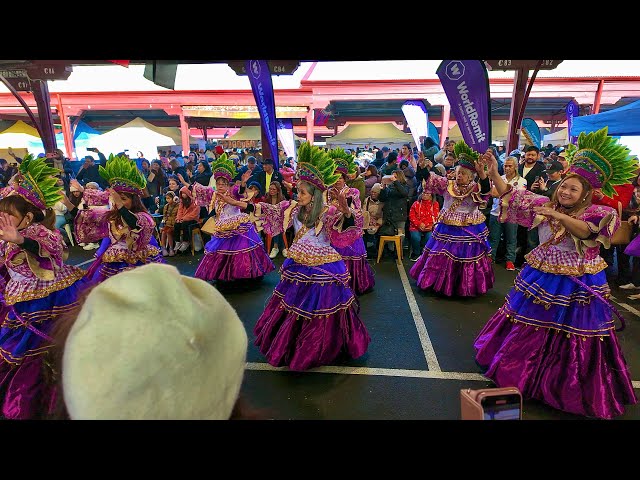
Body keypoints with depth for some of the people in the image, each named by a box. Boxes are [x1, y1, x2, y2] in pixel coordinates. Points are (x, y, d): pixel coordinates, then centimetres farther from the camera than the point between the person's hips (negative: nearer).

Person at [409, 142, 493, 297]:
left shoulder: (476, 188, -4)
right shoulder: (447, 184, 3)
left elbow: (486, 189, -25)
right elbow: (430, 180, 0)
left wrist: (482, 173, -39)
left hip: (470, 232, -2)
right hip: (447, 230, 3)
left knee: (467, 257, 5)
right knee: (441, 259, 9)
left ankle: (466, 287, 24)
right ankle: (441, 284, 27)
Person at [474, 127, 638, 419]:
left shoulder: (600, 214, -8)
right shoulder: (544, 205, 2)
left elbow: (588, 231, -29)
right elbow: (512, 197, -1)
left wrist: (556, 215, -40)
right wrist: (494, 175, -11)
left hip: (577, 288, -3)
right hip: (540, 280, 4)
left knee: (571, 335, 7)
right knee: (528, 331, 15)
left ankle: (566, 389, 28)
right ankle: (517, 370, 36)